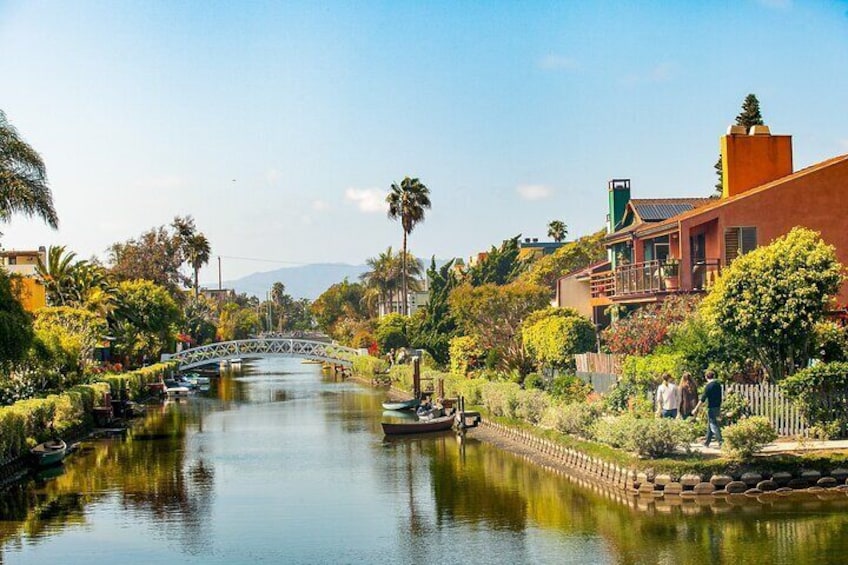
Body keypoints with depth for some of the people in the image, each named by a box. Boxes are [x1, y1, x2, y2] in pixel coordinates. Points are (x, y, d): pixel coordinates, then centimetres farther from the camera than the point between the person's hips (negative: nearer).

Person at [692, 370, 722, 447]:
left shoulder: (708, 386, -16)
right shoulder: (718, 384, 6)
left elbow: (703, 399, -16)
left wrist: (696, 409, -11)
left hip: (712, 408, -8)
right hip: (718, 407, 8)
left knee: (713, 425, -4)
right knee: (710, 425, 16)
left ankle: (721, 442, -9)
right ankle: (707, 442, 23)